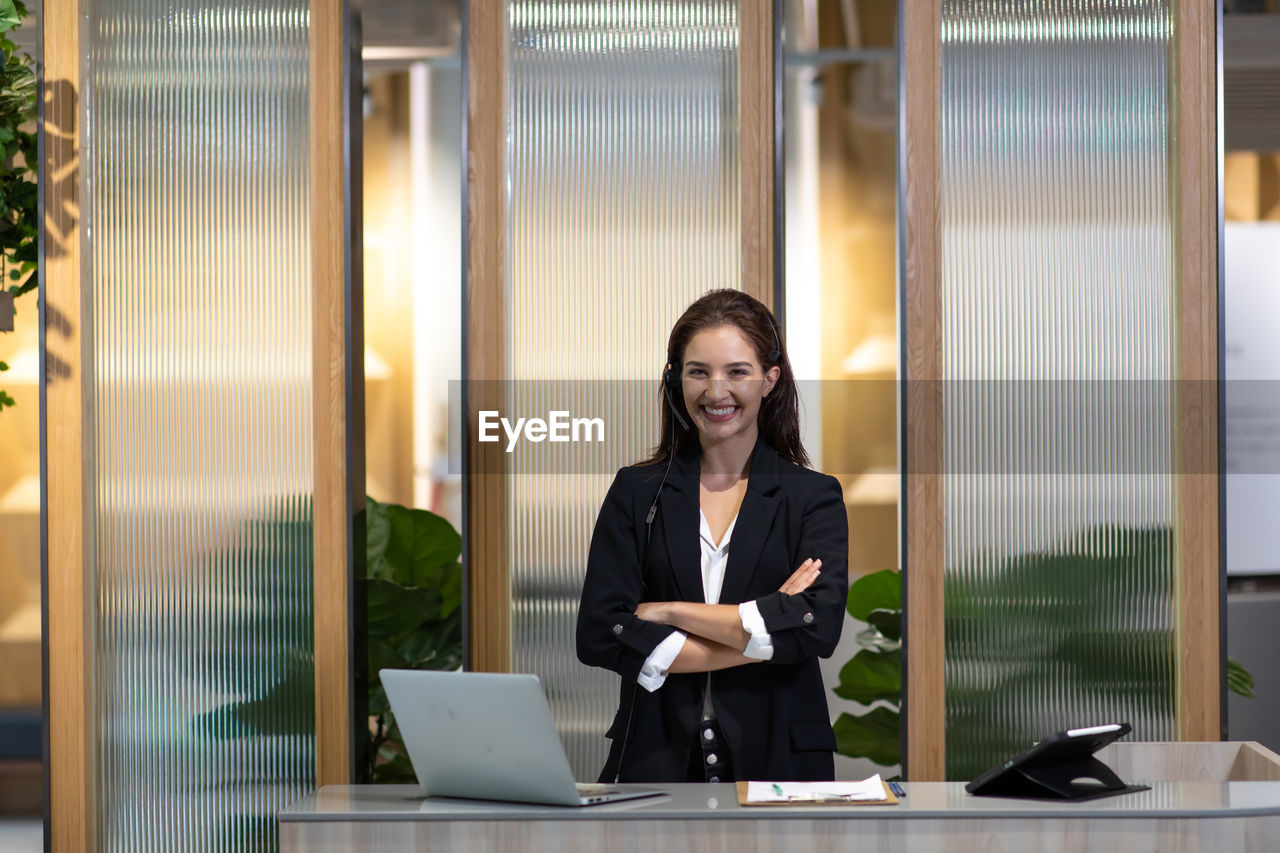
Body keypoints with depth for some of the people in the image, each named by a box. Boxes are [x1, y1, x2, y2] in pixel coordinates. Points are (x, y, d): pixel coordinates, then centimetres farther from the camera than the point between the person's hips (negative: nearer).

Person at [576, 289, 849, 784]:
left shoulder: (814, 497, 8)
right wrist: (762, 634, -7)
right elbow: (598, 636, -2)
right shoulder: (636, 492, 11)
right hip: (655, 761, 1)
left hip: (779, 763, -1)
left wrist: (668, 611, -6)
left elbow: (820, 626, -8)